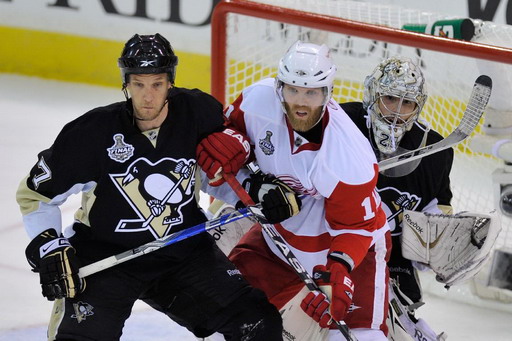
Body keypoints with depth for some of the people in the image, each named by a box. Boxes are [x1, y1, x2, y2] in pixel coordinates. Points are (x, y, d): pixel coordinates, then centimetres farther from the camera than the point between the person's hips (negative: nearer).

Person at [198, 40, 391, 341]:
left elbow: (355, 225, -22)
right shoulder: (260, 99, -22)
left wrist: (337, 273, -37)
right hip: (279, 231, 5)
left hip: (349, 243, -5)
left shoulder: (350, 155, -33)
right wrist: (253, 184, -16)